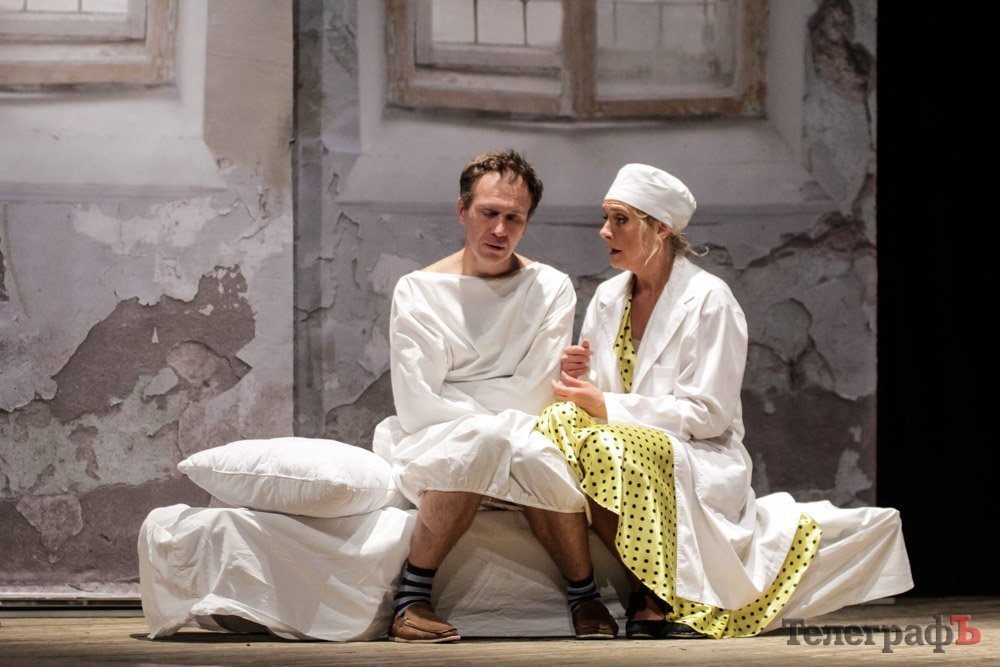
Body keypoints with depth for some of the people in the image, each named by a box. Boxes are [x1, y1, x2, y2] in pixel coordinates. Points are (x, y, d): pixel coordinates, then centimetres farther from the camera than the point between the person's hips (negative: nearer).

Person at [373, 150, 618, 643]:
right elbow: (417, 408, -7)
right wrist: (494, 422, -14)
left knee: (531, 452, -34)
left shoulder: (550, 290, 5)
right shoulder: (419, 292, 2)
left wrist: (453, 401, -8)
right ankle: (411, 595, -25)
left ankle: (585, 597, -13)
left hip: (514, 444, 1)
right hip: (430, 449, -1)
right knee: (483, 441, -35)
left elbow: (533, 399, -4)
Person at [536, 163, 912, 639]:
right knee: (557, 423, -26)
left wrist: (607, 406, -18)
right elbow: (591, 402, 13)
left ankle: (650, 596, -19)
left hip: (700, 461, -6)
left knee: (609, 448, -36)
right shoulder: (608, 297, 11)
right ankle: (644, 591, -19)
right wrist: (577, 377, -10)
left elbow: (708, 415, -15)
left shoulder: (709, 300, -9)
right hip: (627, 446, 6)